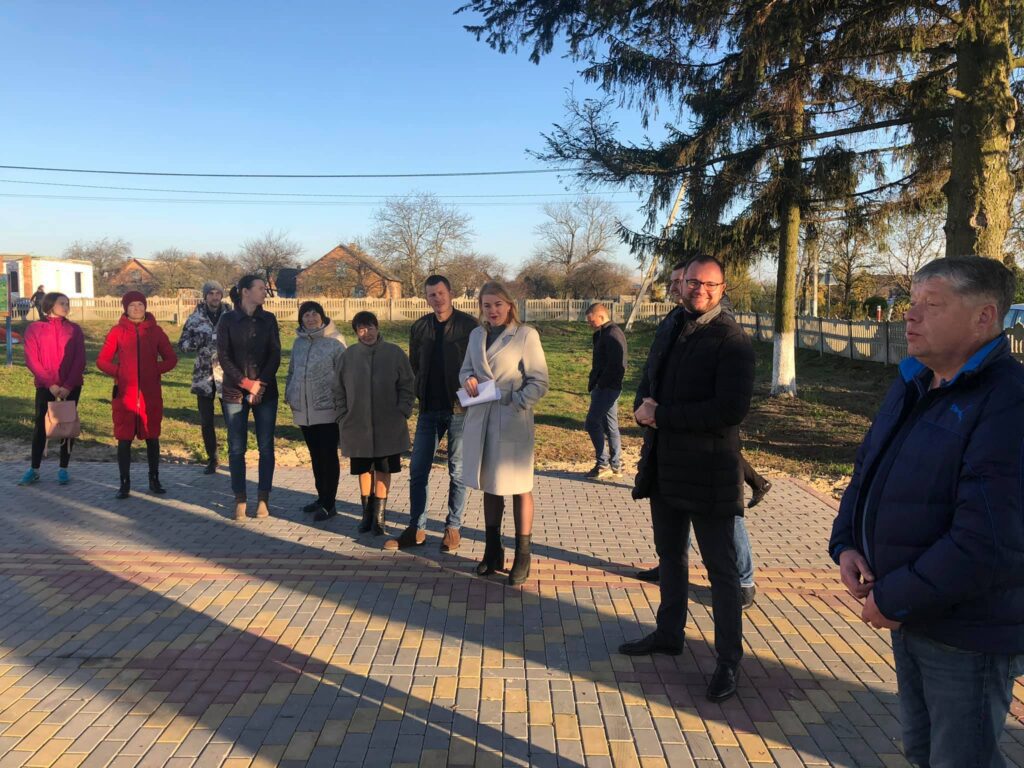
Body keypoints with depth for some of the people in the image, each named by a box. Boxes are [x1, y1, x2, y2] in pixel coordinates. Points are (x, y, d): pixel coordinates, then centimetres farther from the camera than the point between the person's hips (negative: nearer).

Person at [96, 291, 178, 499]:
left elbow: (171, 358, 9)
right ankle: (125, 483, 11)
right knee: (124, 439, 1)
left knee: (152, 438, 8)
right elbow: (102, 360, 5)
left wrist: (156, 370, -6)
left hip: (151, 395, 1)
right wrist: (118, 372, -10)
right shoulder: (118, 331, 2)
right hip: (125, 394, -1)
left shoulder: (155, 331, 5)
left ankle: (154, 480, 21)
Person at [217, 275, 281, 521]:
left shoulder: (268, 319, 7)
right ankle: (240, 500, 11)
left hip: (266, 391, 2)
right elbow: (223, 357, -4)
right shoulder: (228, 319, 0)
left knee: (266, 447, 2)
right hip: (234, 392, -2)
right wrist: (247, 383, -11)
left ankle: (263, 499, 11)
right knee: (236, 448, 2)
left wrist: (260, 384, -10)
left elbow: (275, 355, 1)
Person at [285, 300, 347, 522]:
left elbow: (342, 375, -10)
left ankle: (329, 503, 7)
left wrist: (341, 404, -12)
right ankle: (322, 497, 27)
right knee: (315, 455, 15)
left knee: (329, 455, 0)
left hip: (327, 409, -6)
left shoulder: (335, 342, -8)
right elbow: (292, 371, 20)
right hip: (304, 411, 6)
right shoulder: (299, 342, 11)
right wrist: (290, 395, 12)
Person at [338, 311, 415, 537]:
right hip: (358, 425, 2)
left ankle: (379, 515, 14)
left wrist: (402, 413, -9)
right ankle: (367, 512, 26)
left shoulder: (395, 353, -3)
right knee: (364, 469, 12)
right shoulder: (349, 355, 3)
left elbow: (407, 387, -1)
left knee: (383, 470, 4)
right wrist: (344, 417, 1)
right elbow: (341, 390, 8)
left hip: (388, 426, -2)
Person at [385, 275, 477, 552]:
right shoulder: (419, 327, 7)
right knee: (417, 470, 5)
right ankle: (416, 530, 14)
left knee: (457, 472, 5)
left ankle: (453, 528, 16)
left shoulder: (469, 325, -5)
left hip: (459, 409, -4)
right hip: (429, 410, 4)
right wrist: (421, 394, 8)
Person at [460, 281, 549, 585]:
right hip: (481, 420, 6)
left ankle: (522, 557, 15)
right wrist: (468, 378, -3)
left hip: (513, 423, -5)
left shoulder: (526, 335, -6)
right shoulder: (476, 335, 11)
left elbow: (539, 382, -8)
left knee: (519, 489, 3)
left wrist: (514, 403, -18)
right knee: (490, 486, 15)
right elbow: (465, 369, 20)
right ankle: (493, 552, 28)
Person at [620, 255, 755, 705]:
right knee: (670, 556, 22)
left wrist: (662, 415, -21)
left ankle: (728, 661, 18)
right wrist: (645, 406, -4)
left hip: (708, 473, -8)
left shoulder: (732, 341, -15)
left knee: (721, 568, 5)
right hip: (665, 466, 8)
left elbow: (732, 409, -24)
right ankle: (669, 634, 40)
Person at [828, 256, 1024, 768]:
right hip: (911, 617, 9)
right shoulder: (912, 386, 5)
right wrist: (845, 543, -3)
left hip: (969, 634, -8)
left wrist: (894, 600, -21)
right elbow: (867, 471, 14)